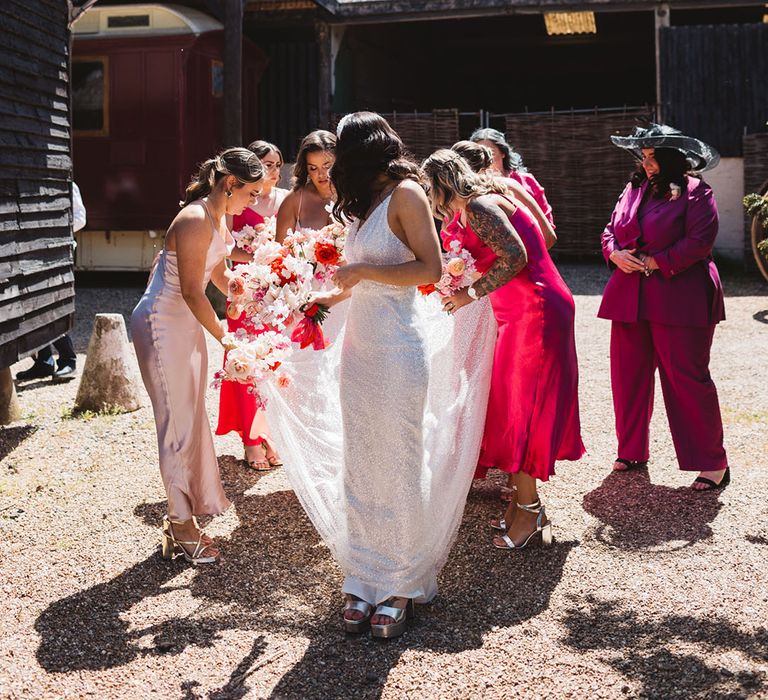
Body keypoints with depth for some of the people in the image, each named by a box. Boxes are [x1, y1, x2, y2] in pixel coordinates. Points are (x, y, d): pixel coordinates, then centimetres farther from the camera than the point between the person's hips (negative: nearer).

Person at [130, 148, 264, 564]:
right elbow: (193, 293, -23)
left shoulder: (220, 218, 6)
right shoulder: (196, 221, -24)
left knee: (193, 418, 13)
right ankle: (182, 525, 8)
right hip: (162, 323, -10)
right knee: (179, 423, -3)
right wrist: (224, 338, -16)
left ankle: (184, 514, 25)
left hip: (187, 323, 10)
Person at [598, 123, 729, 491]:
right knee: (628, 374, 8)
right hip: (631, 298, 6)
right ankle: (632, 451, 23)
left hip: (679, 298, -6)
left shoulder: (695, 191, -4)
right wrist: (615, 253, -4)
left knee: (686, 376, -5)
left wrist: (655, 262, -14)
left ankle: (713, 462, 4)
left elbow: (700, 240, -13)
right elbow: (610, 231, 18)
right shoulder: (634, 190, 15)